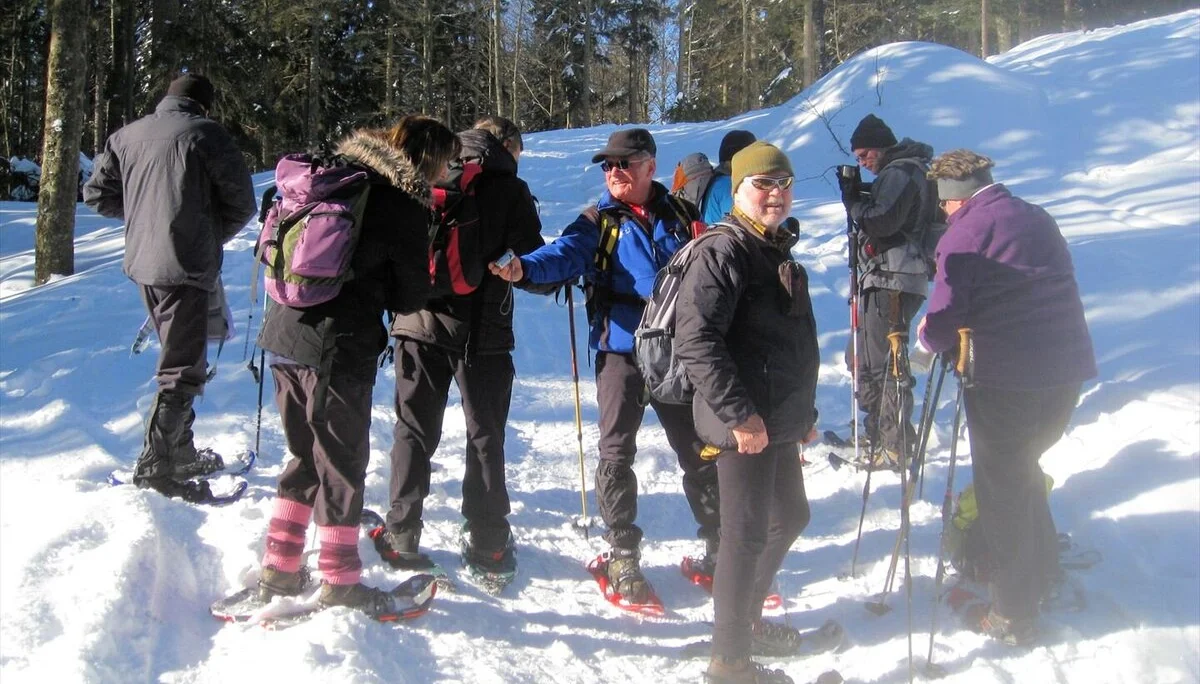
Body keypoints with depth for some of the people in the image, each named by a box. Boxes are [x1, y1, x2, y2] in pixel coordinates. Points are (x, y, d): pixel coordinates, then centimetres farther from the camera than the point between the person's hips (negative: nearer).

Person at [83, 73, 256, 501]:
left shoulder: (127, 136, 10)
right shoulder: (205, 133, -7)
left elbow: (97, 193, 16)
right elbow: (241, 203, -5)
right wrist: (213, 237, 10)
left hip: (143, 262, 7)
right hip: (186, 267, -7)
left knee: (179, 357, 21)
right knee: (184, 369, -2)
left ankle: (181, 453, 29)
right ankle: (154, 467, -5)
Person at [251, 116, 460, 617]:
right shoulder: (405, 208, -10)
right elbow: (411, 297, -4)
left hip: (283, 333, 7)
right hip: (341, 350, -7)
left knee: (306, 455, 19)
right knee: (343, 463, 5)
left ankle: (279, 571, 24)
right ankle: (339, 584, 15)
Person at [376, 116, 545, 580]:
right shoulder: (510, 190, -3)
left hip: (419, 323, 2)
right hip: (482, 332, -2)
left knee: (414, 431, 11)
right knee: (485, 437, 10)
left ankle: (402, 536, 12)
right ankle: (488, 542, 13)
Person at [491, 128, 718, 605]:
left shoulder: (681, 216, 10)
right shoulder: (599, 222, 3)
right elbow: (566, 254, -16)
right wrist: (525, 268, -36)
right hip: (621, 350, -1)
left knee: (699, 451, 8)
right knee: (617, 453, -3)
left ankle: (720, 551, 22)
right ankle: (623, 558, 11)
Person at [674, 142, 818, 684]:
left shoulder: (780, 252, 14)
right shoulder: (723, 252, -16)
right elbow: (696, 342, -26)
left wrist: (805, 410, 22)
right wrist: (739, 413, -26)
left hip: (780, 420, 10)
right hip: (744, 425, -10)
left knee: (790, 516, 22)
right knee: (748, 533, -2)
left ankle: (746, 619, 40)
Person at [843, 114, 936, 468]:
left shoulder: (900, 171, -9)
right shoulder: (898, 171, 24)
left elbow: (882, 221, -20)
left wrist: (854, 202, -6)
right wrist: (859, 200, 9)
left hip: (892, 279, -11)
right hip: (885, 279, 11)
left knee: (884, 361, -11)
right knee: (862, 356, 17)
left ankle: (896, 446, -9)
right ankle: (877, 431, 26)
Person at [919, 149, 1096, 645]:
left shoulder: (966, 232, -10)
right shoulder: (1038, 219, 14)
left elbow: (946, 318, -14)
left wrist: (928, 337, 9)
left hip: (1005, 379, -7)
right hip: (1067, 371, 7)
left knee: (1001, 489, 5)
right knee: (1022, 470, 26)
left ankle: (1012, 616, 13)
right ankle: (1043, 575, 39)